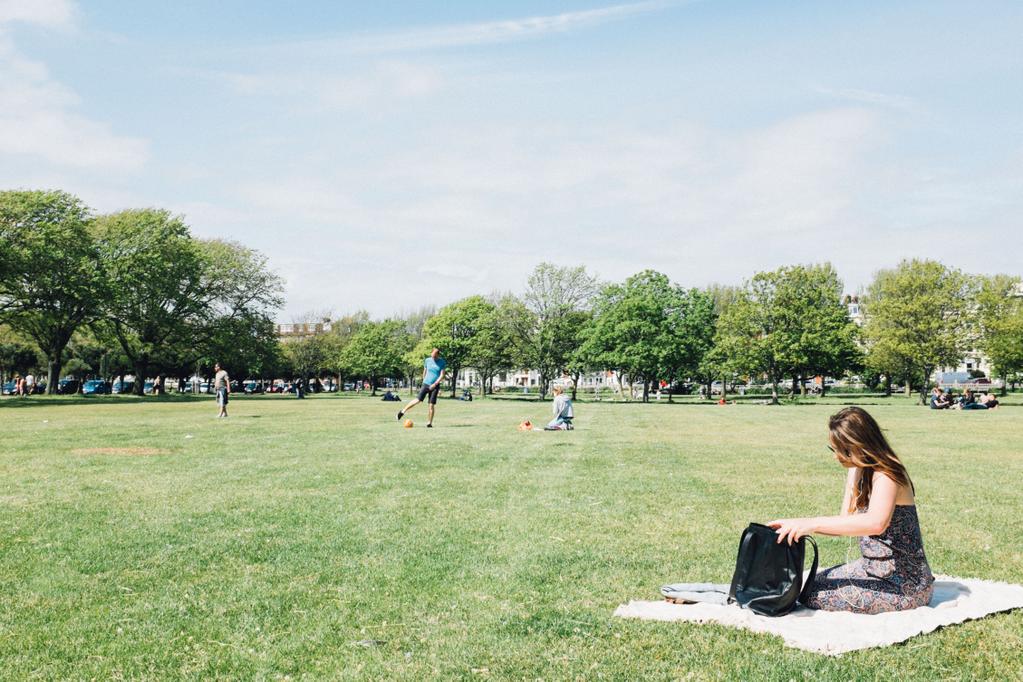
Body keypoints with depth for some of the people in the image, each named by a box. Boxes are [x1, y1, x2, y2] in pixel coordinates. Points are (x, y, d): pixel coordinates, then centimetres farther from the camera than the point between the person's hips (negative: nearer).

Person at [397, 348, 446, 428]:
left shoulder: (442, 362, -2)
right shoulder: (427, 360, 3)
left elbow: (442, 375, -8)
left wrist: (435, 384, -18)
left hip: (435, 386, -1)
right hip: (426, 384, 1)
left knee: (432, 405, -3)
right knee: (418, 400, -10)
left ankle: (429, 423, 3)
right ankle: (402, 411, 3)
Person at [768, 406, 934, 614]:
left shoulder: (885, 477, -23)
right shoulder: (857, 473, 6)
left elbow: (876, 523, -42)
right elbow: (845, 522, 8)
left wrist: (812, 523, -41)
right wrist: (797, 525, -7)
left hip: (904, 584, -9)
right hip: (873, 569, 9)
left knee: (815, 596, -13)